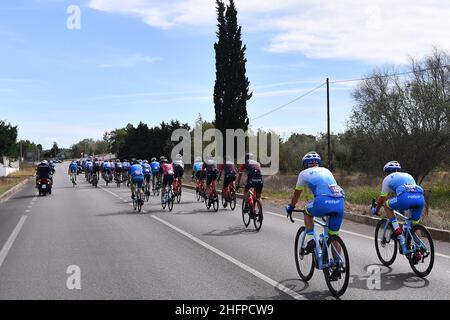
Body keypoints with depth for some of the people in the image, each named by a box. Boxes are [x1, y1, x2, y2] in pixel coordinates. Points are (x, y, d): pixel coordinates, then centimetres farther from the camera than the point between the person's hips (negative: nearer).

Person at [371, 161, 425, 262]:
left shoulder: (388, 178, 25)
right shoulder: (408, 175, 39)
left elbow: (382, 198, 32)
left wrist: (376, 210, 49)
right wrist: (402, 208, 63)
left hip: (405, 198, -5)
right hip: (420, 198, 5)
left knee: (387, 205, 22)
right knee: (414, 225, 22)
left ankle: (397, 231, 10)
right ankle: (417, 253, 17)